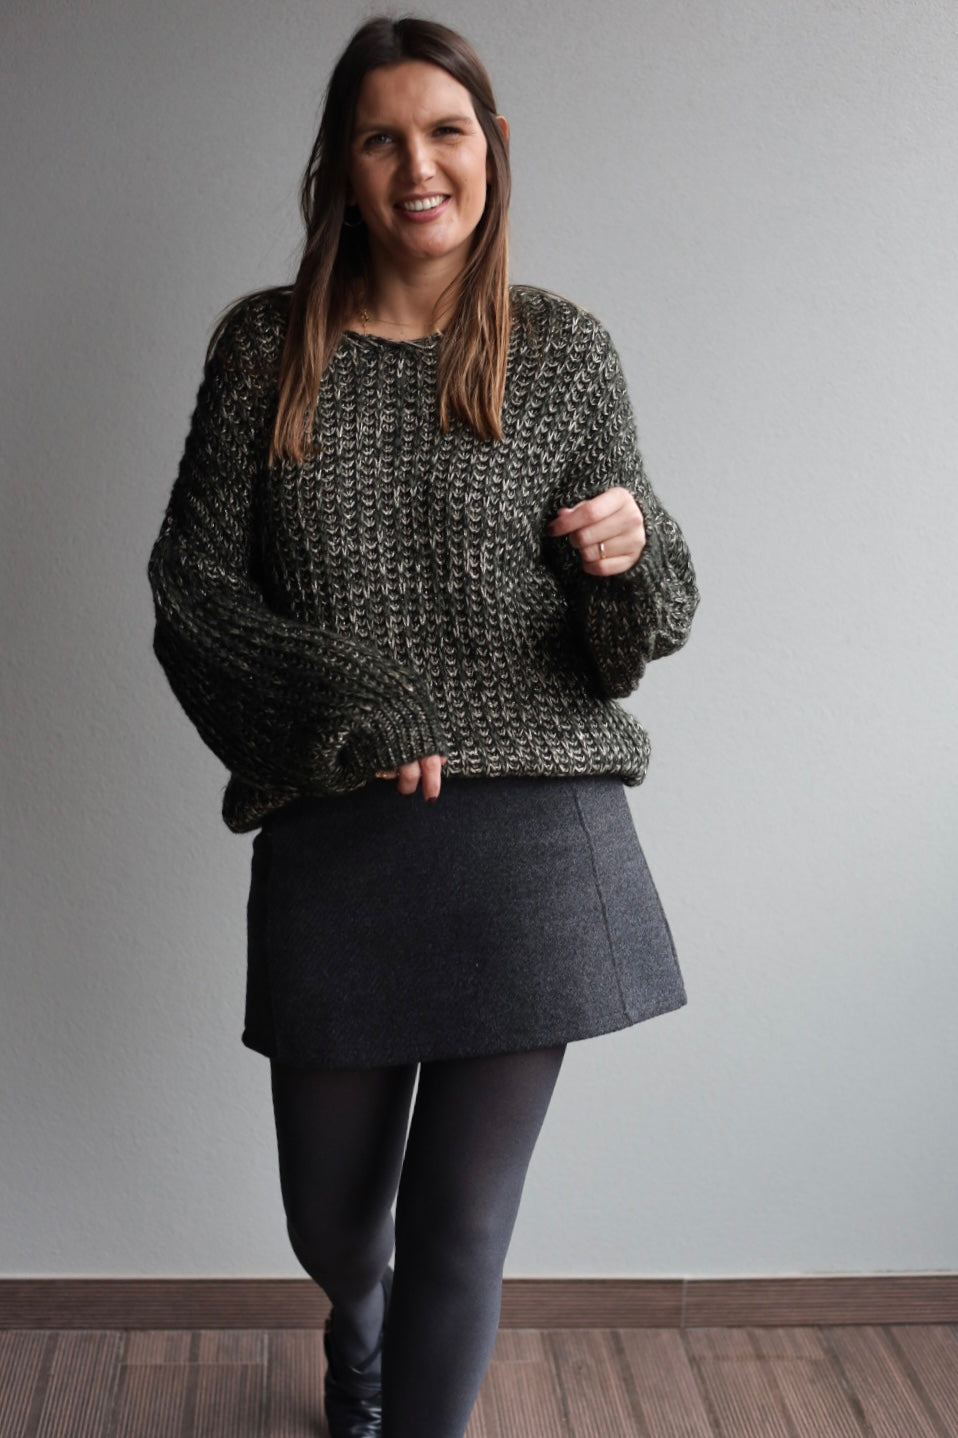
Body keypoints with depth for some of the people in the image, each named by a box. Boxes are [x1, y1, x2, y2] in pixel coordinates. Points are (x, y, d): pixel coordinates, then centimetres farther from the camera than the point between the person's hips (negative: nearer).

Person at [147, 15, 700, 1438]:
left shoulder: (564, 351, 4)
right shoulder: (266, 345, 5)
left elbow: (638, 638, 5)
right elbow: (192, 587, 2)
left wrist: (630, 550, -18)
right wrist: (346, 713, -10)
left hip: (534, 839, -1)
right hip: (332, 838, 1)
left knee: (461, 1228, 4)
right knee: (331, 1218, 16)